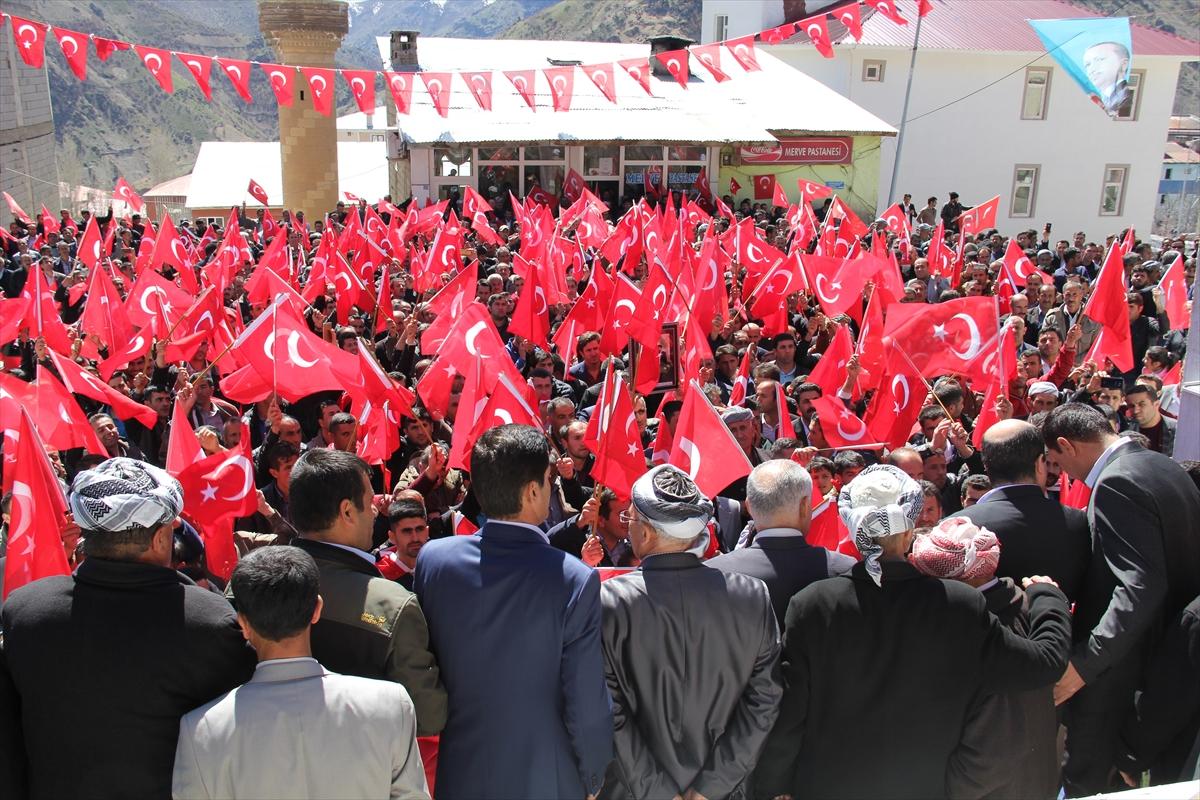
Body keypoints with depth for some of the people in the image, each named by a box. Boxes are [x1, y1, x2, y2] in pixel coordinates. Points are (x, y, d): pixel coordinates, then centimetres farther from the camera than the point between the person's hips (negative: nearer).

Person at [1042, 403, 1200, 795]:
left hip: (1119, 667, -10)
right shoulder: (1166, 467, 6)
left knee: (1086, 777, 6)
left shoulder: (1116, 484, -23)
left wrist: (1084, 662, -30)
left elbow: (1139, 587, -31)